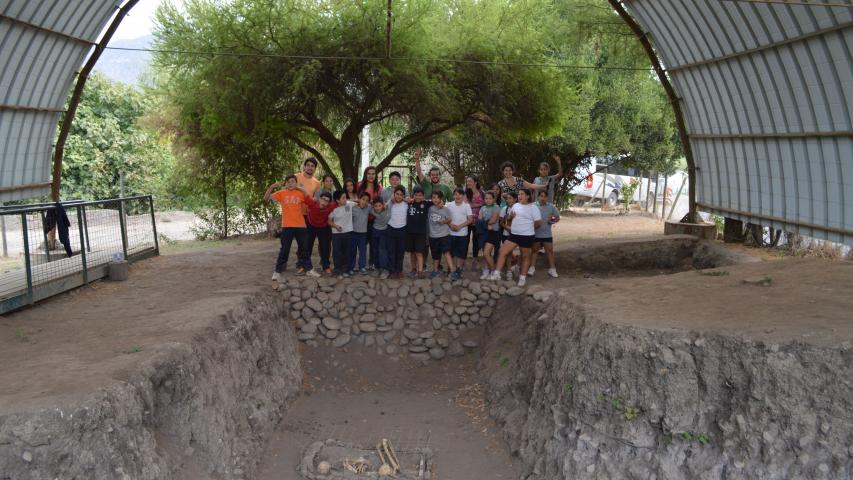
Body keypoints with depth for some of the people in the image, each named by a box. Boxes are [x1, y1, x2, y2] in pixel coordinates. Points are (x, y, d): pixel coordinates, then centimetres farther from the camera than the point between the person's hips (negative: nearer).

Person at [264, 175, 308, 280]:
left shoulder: (301, 194, 4)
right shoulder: (282, 193, 2)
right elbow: (266, 198, -3)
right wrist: (272, 187, -15)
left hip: (300, 225, 1)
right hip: (287, 226, -1)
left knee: (302, 248, 11)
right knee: (284, 249, -1)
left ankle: (301, 266, 28)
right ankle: (278, 271, 1)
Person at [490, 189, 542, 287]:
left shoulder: (533, 208, -8)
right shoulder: (515, 206, 9)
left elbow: (539, 223, -9)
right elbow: (508, 218, 21)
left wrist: (528, 228, 3)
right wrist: (510, 216, -3)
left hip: (527, 236, -5)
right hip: (513, 235, 6)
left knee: (525, 257, 7)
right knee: (502, 252, -5)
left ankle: (522, 278, 19)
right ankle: (497, 274, -2)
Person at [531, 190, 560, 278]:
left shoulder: (551, 206, -1)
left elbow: (557, 217, 7)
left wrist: (552, 221, -12)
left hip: (547, 233, 2)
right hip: (536, 233, -1)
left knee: (550, 251, 5)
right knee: (534, 250, 11)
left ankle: (552, 269, 13)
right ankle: (532, 268, 20)